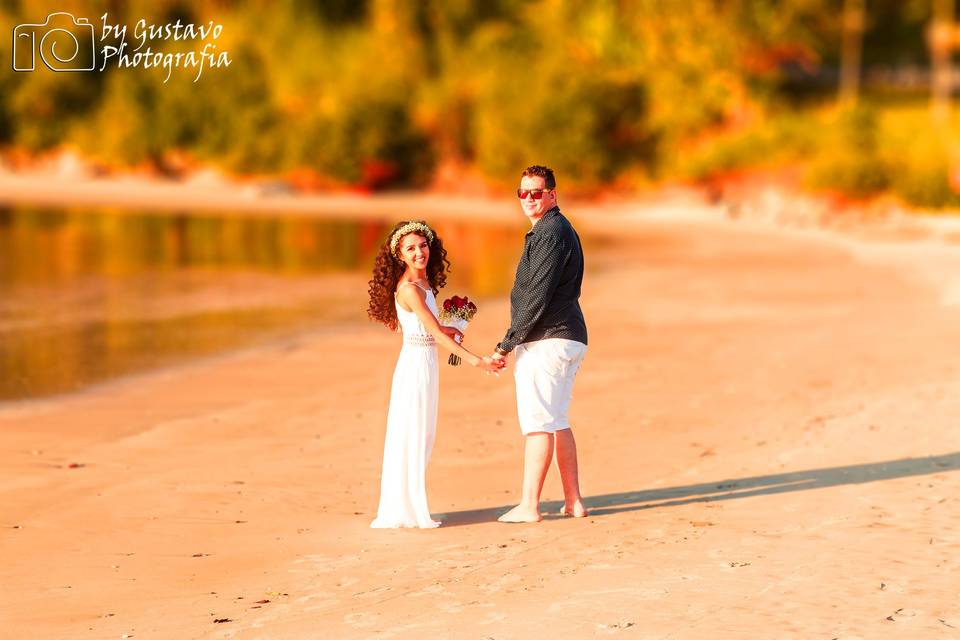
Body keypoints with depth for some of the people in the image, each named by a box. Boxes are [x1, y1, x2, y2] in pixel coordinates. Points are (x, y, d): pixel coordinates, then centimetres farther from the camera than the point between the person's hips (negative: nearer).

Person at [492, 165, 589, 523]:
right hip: (568, 337, 11)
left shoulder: (550, 232, -13)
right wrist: (514, 343, 19)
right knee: (555, 421, 15)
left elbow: (538, 297, -19)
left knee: (537, 422, -9)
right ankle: (573, 501, 15)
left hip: (545, 341, -11)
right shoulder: (561, 230, 20)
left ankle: (528, 506, -9)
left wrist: (506, 345, -16)